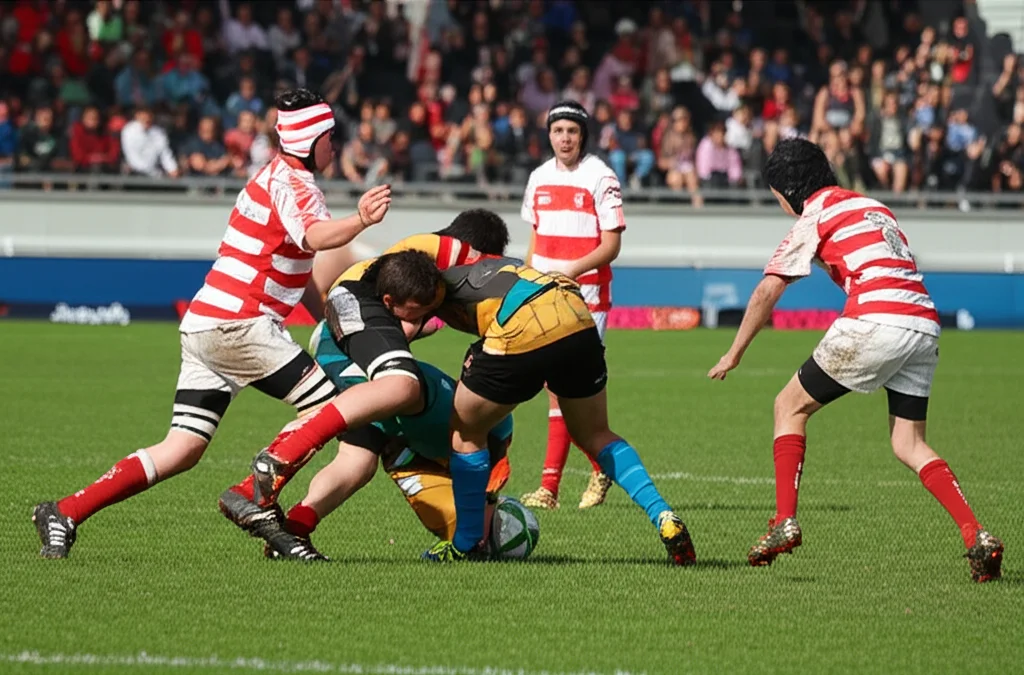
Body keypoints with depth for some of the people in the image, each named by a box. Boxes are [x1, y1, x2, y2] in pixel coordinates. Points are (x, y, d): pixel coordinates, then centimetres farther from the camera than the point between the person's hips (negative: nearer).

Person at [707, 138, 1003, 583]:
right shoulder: (873, 206, 27)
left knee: (790, 407, 10)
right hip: (925, 323, 7)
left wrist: (734, 354, 11)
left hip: (876, 322, -7)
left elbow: (767, 291, 4)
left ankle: (785, 521, -2)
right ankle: (975, 536, -7)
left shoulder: (815, 216, 5)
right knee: (908, 445, 12)